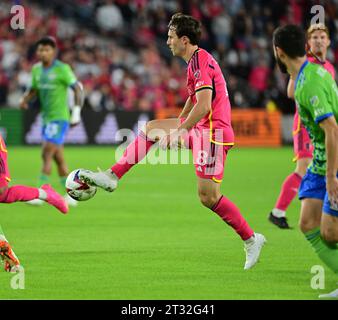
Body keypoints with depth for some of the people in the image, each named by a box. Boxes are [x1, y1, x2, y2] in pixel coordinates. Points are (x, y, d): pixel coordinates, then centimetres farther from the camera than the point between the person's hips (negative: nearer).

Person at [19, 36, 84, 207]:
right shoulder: (36, 69, 9)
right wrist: (24, 99, -3)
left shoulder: (62, 69, -10)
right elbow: (34, 89, 18)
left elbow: (77, 89, -10)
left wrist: (76, 111, -17)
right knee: (58, 158, 10)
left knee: (47, 154, -15)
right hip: (46, 118, 7)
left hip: (59, 118, -7)